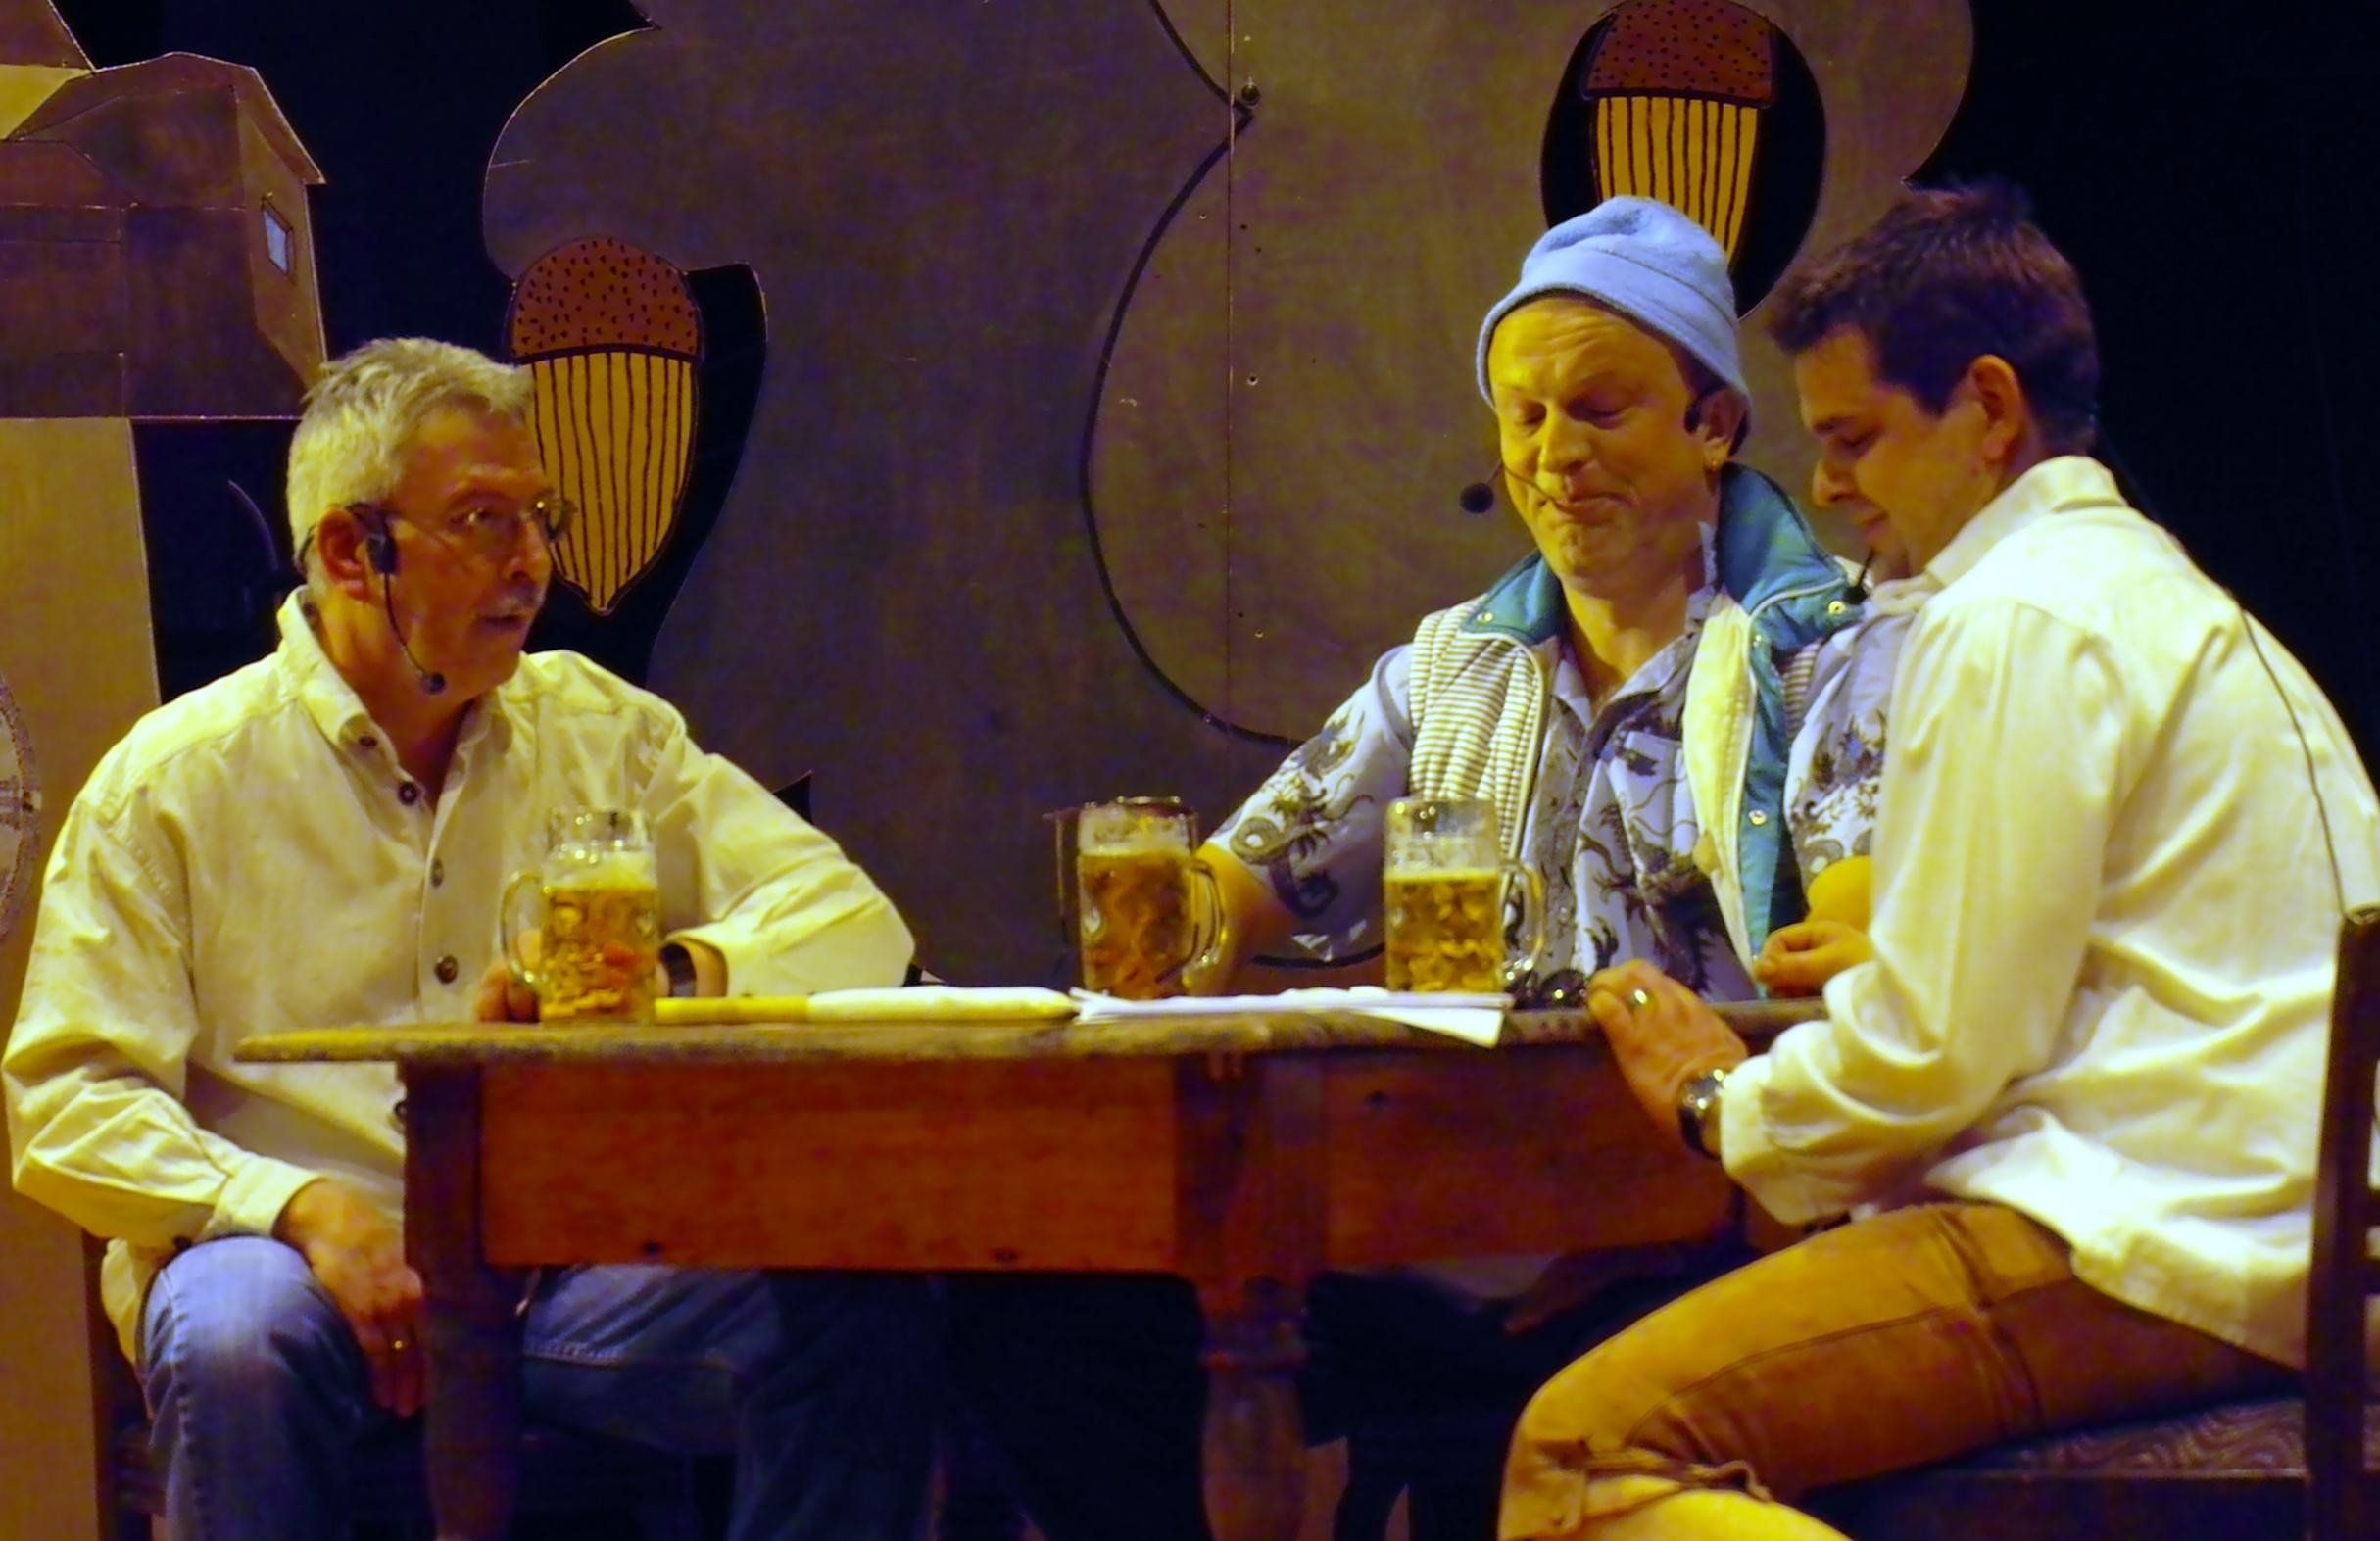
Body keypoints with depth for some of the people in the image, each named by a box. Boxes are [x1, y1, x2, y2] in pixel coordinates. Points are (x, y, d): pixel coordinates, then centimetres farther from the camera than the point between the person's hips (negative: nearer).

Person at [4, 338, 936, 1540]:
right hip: (302, 1261, -3)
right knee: (234, 1338, -37)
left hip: (577, 1268, 3)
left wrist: (666, 976, -14)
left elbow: (856, 928, 8)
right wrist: (304, 1211, -20)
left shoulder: (599, 731, 14)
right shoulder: (174, 780, 3)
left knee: (864, 1303, -22)